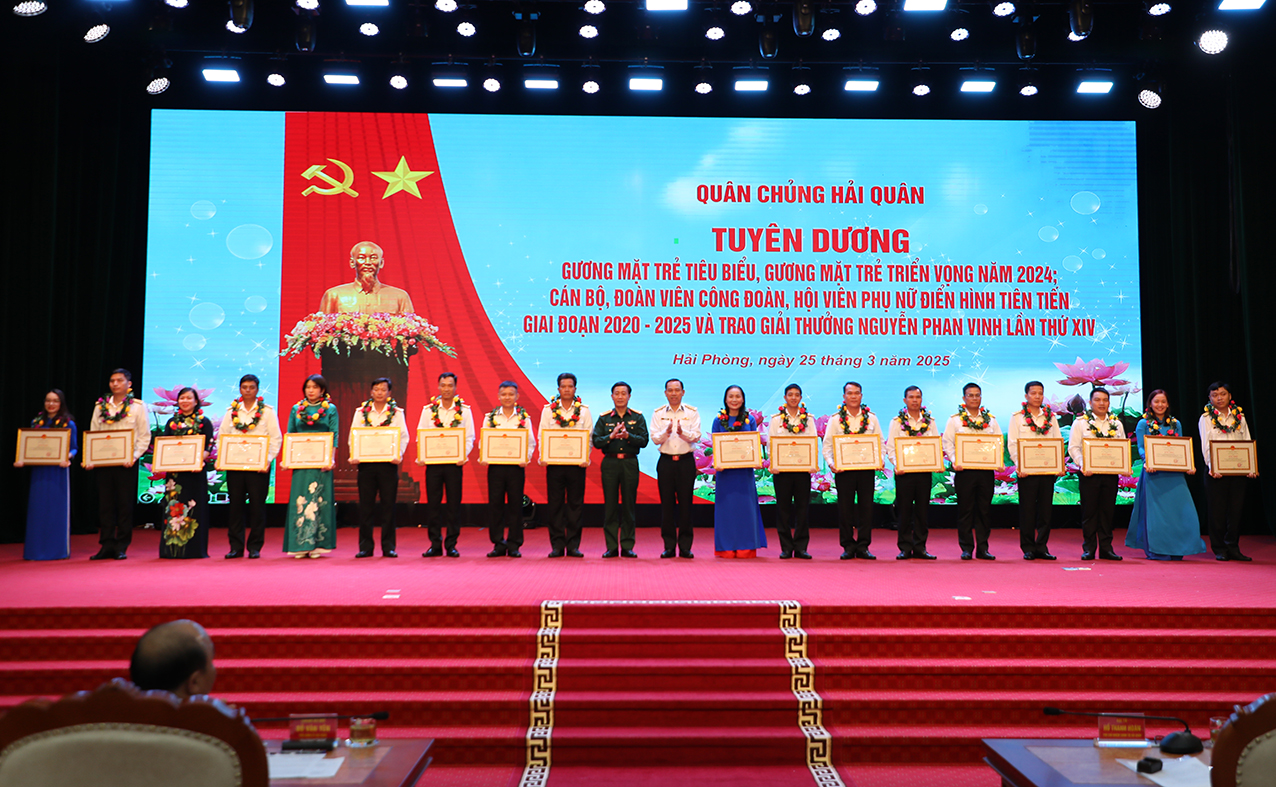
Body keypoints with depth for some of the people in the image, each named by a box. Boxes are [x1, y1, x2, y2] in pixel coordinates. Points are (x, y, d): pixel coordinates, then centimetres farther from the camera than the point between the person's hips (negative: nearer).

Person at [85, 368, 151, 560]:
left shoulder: (138, 406, 2)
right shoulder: (100, 406, 12)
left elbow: (144, 436, -1)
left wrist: (133, 457, -13)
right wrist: (90, 458, -2)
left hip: (126, 464, -3)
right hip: (103, 463, 3)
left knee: (125, 506, 0)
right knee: (105, 505, 5)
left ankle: (122, 547, 8)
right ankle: (107, 546, 12)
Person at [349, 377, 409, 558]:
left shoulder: (397, 412, 6)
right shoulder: (361, 412, 10)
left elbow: (403, 437, 2)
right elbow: (353, 435, 6)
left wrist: (399, 455, -14)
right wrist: (353, 455, -9)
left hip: (388, 462, -1)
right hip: (366, 463, 1)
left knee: (388, 505, 1)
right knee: (365, 505, 2)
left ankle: (388, 546, 8)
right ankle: (365, 546, 10)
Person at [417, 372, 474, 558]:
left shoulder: (464, 410, 3)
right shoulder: (428, 410, 6)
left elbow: (469, 437, 3)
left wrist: (464, 455, -14)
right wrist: (421, 457, -9)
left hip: (454, 463, -1)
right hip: (433, 462, 1)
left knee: (454, 504, 2)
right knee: (432, 503, 3)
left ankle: (451, 544, 11)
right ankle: (435, 544, 12)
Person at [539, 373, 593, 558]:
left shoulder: (584, 410, 7)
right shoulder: (548, 409, 7)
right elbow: (542, 435, 5)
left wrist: (586, 458, -9)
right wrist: (542, 457, -8)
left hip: (577, 463, 0)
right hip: (554, 463, 0)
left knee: (575, 504, 2)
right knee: (555, 504, 2)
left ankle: (573, 545, 9)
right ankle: (557, 545, 9)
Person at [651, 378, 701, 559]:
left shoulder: (692, 412, 4)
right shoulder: (658, 413, 7)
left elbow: (696, 436, -6)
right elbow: (654, 438, -1)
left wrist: (682, 432, -24)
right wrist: (666, 432, -21)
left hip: (686, 461, -1)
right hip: (666, 461, 1)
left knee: (685, 502, 0)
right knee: (667, 503, 2)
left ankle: (685, 546, 7)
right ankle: (669, 546, 9)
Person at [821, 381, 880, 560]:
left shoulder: (871, 418, 9)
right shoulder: (835, 419, 5)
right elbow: (827, 445, 3)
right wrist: (831, 463, -13)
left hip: (867, 468, 1)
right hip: (843, 469, -1)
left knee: (866, 507, 2)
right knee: (845, 508, 2)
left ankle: (863, 547, 11)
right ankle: (848, 547, 11)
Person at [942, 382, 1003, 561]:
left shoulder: (991, 419, 13)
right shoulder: (955, 419, 6)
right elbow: (948, 443, 1)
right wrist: (955, 461, -14)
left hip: (986, 470, 2)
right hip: (964, 470, -2)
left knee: (985, 509, 5)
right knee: (965, 509, 1)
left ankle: (982, 548, 12)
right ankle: (966, 548, 8)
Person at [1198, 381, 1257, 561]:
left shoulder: (1239, 417, 12)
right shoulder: (1206, 418, 3)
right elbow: (1206, 446, -5)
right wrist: (1212, 467, -18)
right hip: (1216, 471, -3)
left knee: (1236, 509, 3)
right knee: (1217, 511, 0)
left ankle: (1233, 548, 13)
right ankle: (1219, 549, 9)